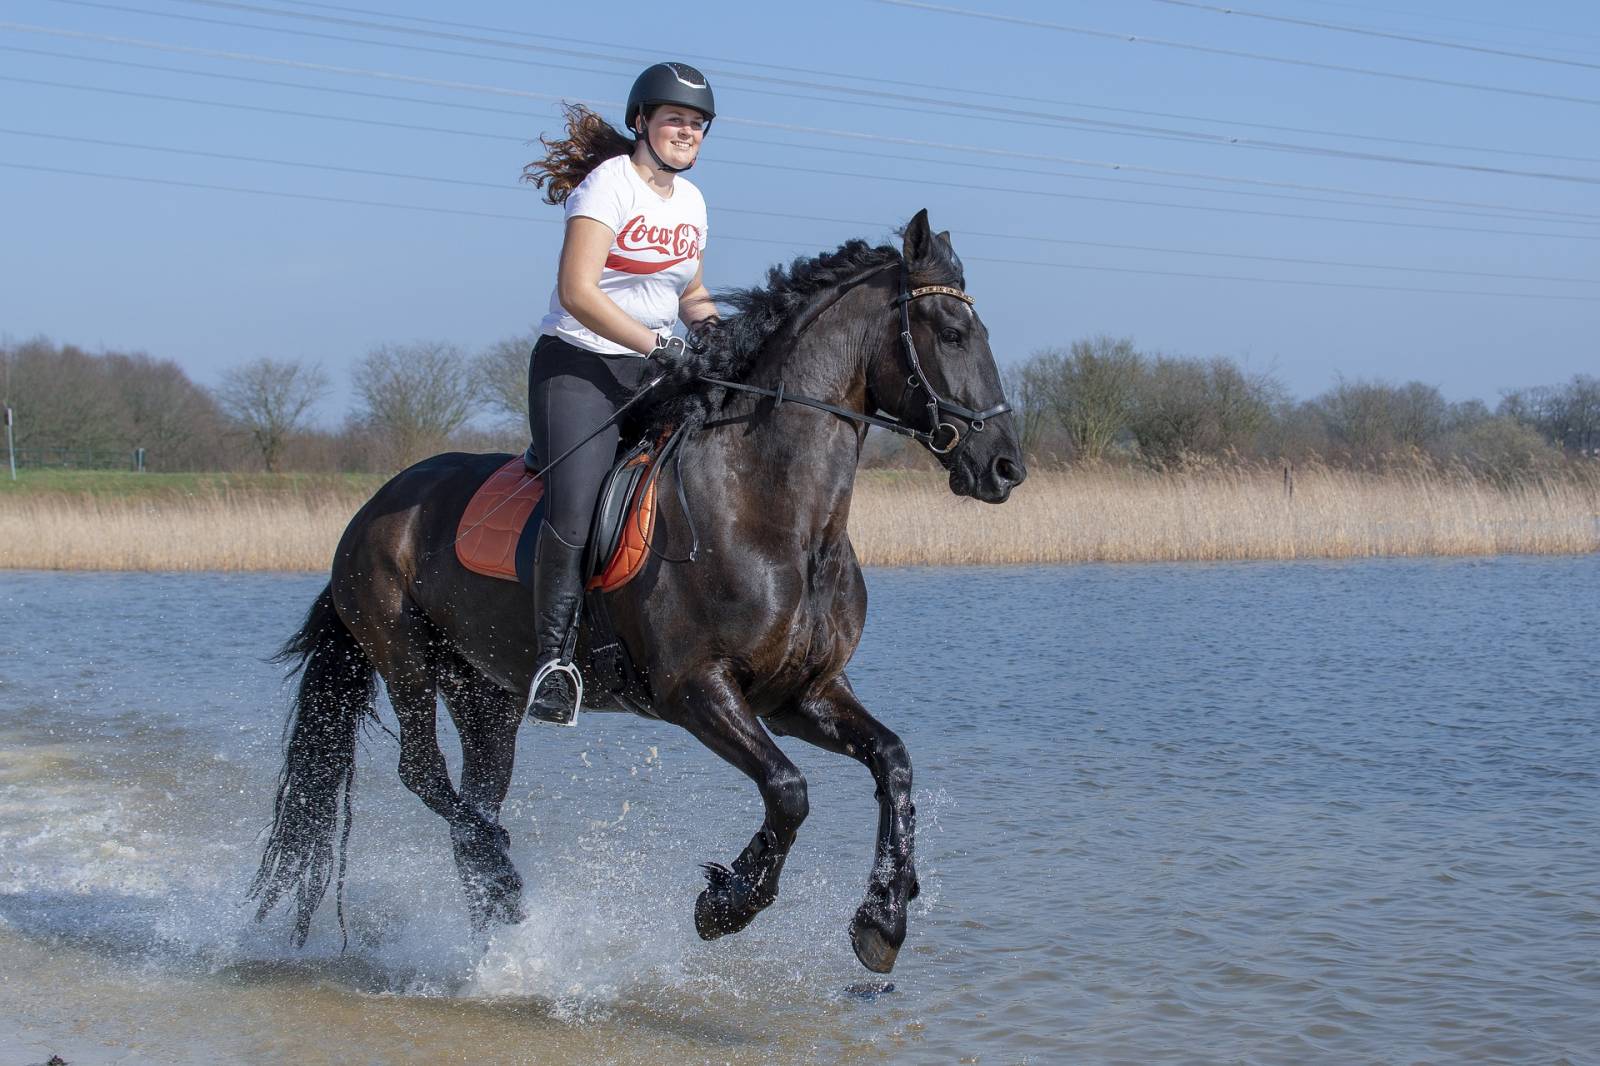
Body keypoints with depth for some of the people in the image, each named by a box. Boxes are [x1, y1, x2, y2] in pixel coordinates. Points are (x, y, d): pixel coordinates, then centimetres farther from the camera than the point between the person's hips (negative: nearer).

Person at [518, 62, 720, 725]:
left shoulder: (691, 201, 13)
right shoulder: (608, 184, -10)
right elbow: (577, 292, -19)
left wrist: (709, 323, 2)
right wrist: (657, 344, -25)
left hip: (652, 371, 7)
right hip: (578, 365, -7)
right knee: (575, 506, -25)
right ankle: (552, 660, -20)